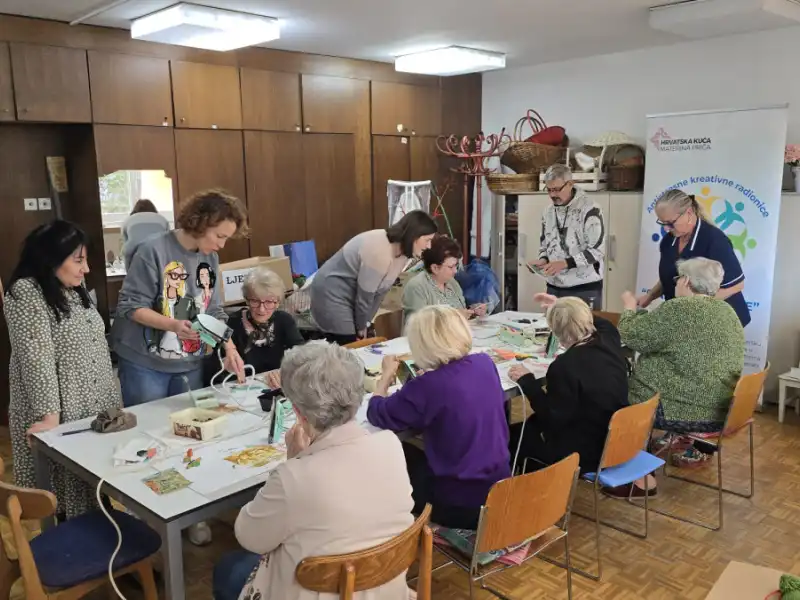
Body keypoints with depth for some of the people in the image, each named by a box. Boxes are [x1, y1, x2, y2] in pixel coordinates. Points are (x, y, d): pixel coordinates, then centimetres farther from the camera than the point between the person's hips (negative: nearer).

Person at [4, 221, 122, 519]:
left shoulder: (75, 290, 10)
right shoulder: (26, 293, -15)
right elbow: (37, 358, -22)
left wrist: (111, 399, 17)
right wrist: (50, 415, -26)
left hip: (95, 407, 7)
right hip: (60, 413, -7)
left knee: (95, 485, 12)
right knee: (64, 490, 3)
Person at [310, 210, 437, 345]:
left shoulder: (402, 251, -4)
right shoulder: (379, 252, -31)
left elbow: (380, 289, 2)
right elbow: (365, 295, -21)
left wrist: (364, 323, 1)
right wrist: (361, 327, -7)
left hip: (351, 296, 9)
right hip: (332, 294, -8)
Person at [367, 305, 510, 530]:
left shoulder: (428, 386, -24)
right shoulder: (485, 363, -6)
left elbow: (377, 415, -9)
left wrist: (386, 375, 6)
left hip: (460, 502, -6)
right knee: (414, 455, 27)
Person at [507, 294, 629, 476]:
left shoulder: (565, 366, -29)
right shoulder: (609, 339, -6)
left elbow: (553, 419, -19)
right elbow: (601, 322, 21)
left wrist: (527, 380, -12)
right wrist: (560, 306, 26)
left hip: (585, 451, -8)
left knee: (512, 434, 11)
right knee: (534, 423, 26)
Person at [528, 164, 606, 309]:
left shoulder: (589, 209, -11)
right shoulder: (549, 212, 9)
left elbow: (597, 251, -15)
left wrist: (564, 263, -23)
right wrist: (543, 260, -2)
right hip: (554, 288, 6)